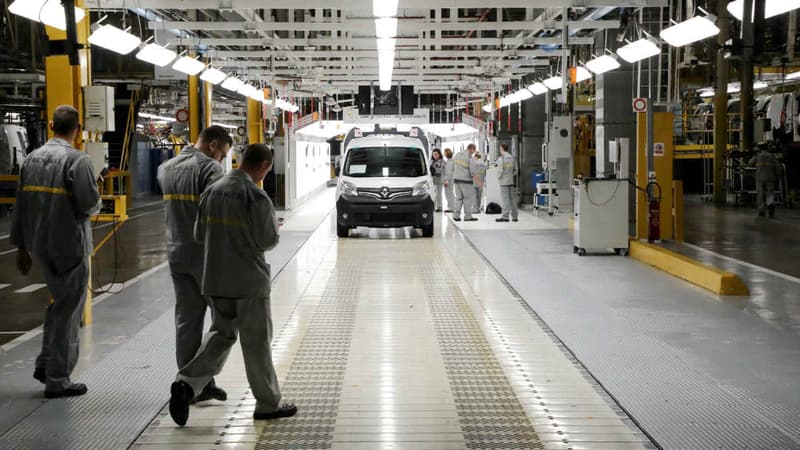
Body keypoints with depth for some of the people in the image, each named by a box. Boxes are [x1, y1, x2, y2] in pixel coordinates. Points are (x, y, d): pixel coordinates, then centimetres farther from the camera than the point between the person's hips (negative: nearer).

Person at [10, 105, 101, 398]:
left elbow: (21, 205, 10)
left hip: (40, 245, 7)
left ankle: (46, 364, 24)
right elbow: (90, 203, -21)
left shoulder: (32, 158, 7)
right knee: (68, 311, 3)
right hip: (69, 246, -7)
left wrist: (22, 246, 16)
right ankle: (57, 380, 8)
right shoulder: (77, 160, -14)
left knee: (59, 302, 23)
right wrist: (95, 206, 4)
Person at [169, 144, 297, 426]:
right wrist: (275, 228, 7)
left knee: (221, 334, 17)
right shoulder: (256, 196, -16)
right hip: (249, 279, -6)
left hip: (215, 279, 6)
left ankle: (187, 382, -2)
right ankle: (268, 404, 16)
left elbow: (200, 234, 10)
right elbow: (268, 240, -14)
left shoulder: (212, 191, 4)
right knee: (256, 340, 5)